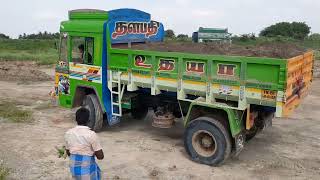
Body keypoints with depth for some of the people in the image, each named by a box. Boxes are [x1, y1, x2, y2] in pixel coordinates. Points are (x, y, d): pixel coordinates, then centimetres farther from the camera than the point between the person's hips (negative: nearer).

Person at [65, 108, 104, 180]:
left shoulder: (68, 133, -4)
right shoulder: (91, 134, -20)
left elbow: (68, 153, 10)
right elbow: (101, 156, -16)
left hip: (74, 168, 6)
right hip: (87, 169, -5)